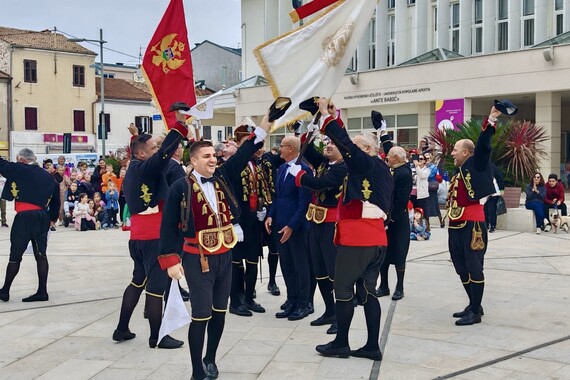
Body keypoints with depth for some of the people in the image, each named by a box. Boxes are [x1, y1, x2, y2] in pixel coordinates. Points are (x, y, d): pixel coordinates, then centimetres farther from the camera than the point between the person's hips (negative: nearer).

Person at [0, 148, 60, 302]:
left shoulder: (20, 170, -4)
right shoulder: (48, 176, 13)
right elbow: (56, 200, 17)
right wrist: (53, 218, 26)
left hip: (25, 216, -5)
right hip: (43, 217, 6)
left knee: (15, 255, 3)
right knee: (41, 254, 7)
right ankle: (42, 291, 6)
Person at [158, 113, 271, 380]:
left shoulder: (222, 177, 4)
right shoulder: (180, 187, -11)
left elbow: (243, 154, 0)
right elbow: (169, 226, -10)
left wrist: (265, 125, -11)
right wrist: (171, 260, -14)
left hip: (224, 255, 6)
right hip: (198, 258, -6)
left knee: (219, 311, 15)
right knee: (201, 314, -2)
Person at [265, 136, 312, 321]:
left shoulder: (304, 170, -14)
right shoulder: (281, 168, 12)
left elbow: (304, 202, -17)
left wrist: (291, 226, -19)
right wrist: (271, 216, 5)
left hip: (296, 226, -8)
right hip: (281, 224, 8)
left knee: (301, 265, 4)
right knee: (286, 265, 12)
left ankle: (303, 304, 14)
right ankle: (292, 301, 22)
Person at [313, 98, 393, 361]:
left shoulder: (366, 164, -9)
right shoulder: (382, 170, 16)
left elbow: (344, 144, -14)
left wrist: (326, 114, -8)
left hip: (356, 237, -9)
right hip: (376, 238, 9)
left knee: (343, 290, 2)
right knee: (367, 292, 11)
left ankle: (341, 344, 10)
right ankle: (372, 346, 13)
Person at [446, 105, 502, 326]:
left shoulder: (476, 166, -4)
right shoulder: (459, 172, 18)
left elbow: (483, 146, -20)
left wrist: (491, 121, -29)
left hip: (472, 225, -9)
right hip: (456, 226, 9)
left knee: (474, 269, -2)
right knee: (462, 269, 14)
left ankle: (475, 312, 4)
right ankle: (473, 306, 26)